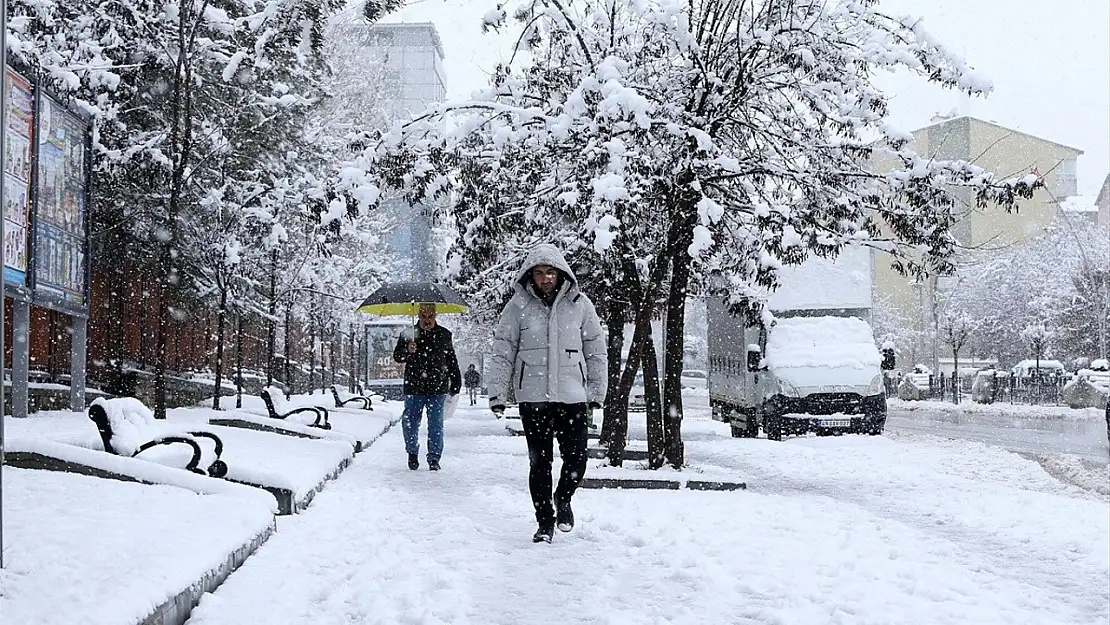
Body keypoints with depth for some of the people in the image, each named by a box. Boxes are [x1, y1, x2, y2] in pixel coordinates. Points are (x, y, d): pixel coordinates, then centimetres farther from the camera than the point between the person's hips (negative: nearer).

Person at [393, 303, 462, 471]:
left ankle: (434, 458, 8)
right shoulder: (409, 333, 4)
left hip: (437, 389, 0)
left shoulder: (444, 335, 8)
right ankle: (412, 452, 26)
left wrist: (455, 383, 14)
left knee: (436, 425, 0)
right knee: (410, 422, 3)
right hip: (414, 388, 0)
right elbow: (397, 356, 1)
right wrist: (408, 350, -20)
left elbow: (452, 361, 16)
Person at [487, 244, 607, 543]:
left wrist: (597, 391, 8)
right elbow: (502, 352, 2)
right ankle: (545, 520, 18)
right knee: (539, 462, 4)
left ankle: (563, 500, 28)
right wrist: (497, 392, -2)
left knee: (576, 458, -1)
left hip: (573, 395, 1)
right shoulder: (519, 305, 0)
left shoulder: (579, 304, 3)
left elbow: (596, 350, 10)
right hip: (533, 396, -1)